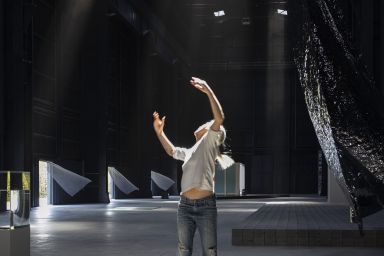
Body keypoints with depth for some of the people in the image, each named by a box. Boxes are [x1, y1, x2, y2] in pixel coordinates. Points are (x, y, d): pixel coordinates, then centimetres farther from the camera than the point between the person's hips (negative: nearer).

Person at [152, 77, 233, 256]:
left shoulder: (209, 142, 2)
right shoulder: (189, 152, 22)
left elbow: (219, 118, -13)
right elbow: (171, 151, 40)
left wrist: (208, 91, -19)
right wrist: (159, 132, 31)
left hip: (205, 205, -7)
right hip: (185, 205, 7)